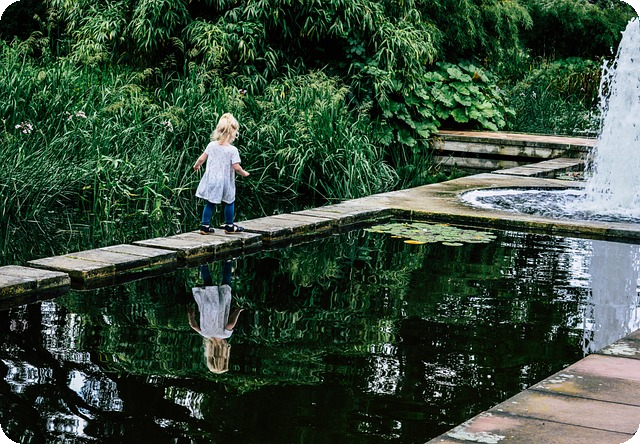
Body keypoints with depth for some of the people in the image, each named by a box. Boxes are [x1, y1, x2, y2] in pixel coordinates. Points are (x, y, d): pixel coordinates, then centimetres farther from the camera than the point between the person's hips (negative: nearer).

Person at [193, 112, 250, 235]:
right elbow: (236, 167, -17)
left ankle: (205, 226, 10)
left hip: (211, 181, 3)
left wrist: (196, 166, 23)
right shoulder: (233, 150, -15)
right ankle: (229, 226, 22)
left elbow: (202, 158, 2)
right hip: (225, 183, -3)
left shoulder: (211, 145, -3)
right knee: (229, 203, 15)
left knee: (209, 204, 11)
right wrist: (244, 173, 2)